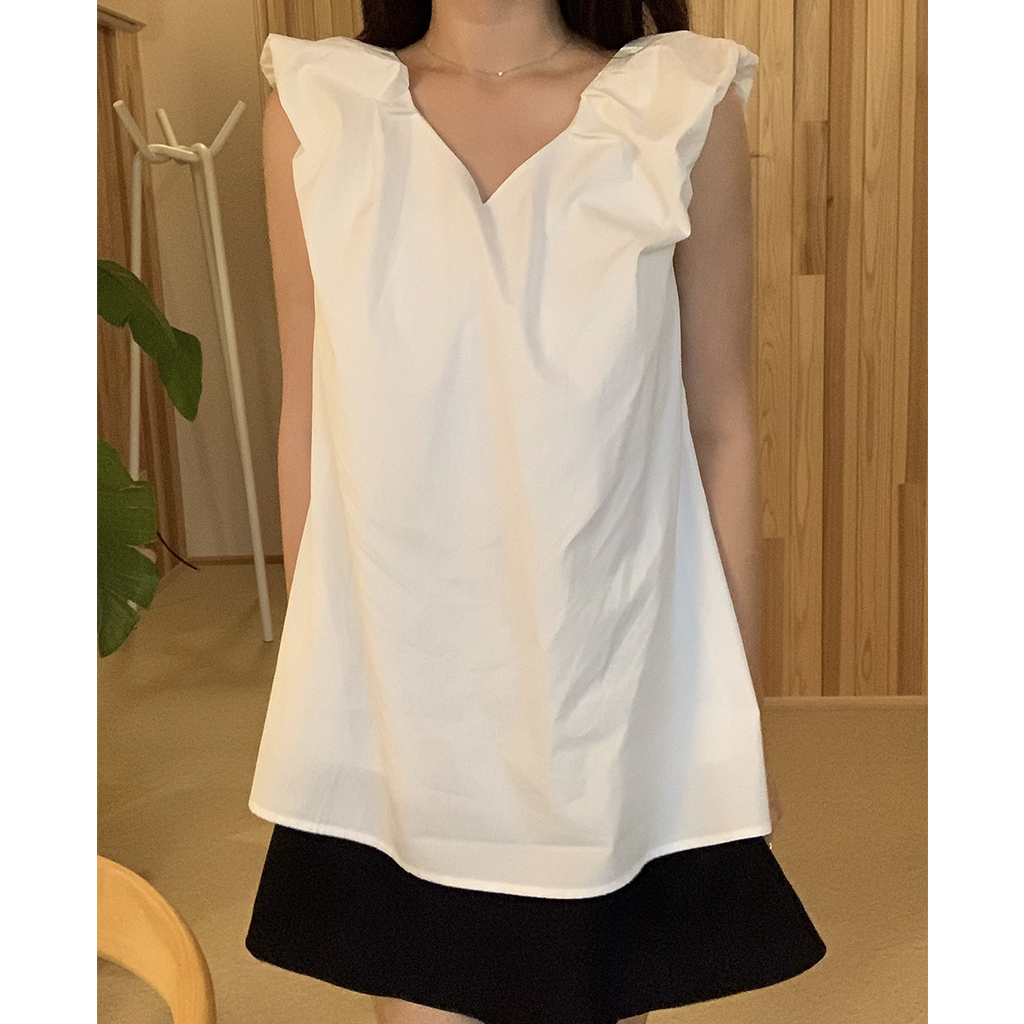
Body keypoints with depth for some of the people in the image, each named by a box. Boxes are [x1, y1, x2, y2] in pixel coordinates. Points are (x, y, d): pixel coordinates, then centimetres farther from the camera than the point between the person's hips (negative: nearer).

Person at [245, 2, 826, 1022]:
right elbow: (307, 420, 4)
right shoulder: (316, 111, 0)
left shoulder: (684, 106, -3)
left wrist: (742, 719, 4)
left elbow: (719, 427, 0)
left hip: (614, 701, 0)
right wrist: (305, 687, 10)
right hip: (393, 710, 1)